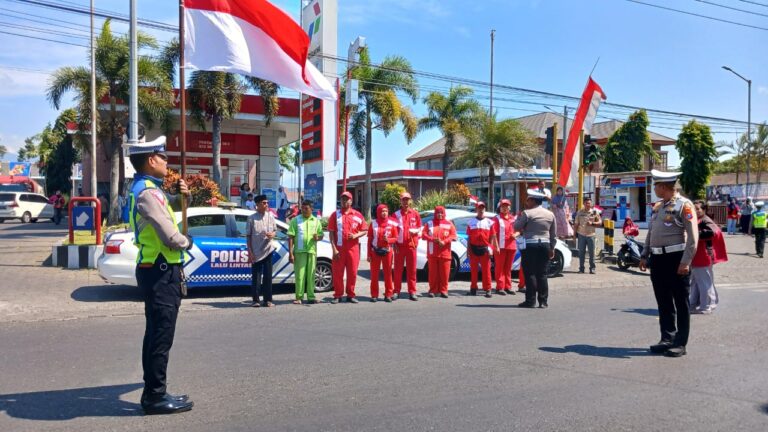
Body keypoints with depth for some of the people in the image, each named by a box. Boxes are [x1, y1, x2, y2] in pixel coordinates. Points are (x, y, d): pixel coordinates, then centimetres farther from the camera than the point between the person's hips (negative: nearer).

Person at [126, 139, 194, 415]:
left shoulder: (148, 189, 13)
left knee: (156, 334, 16)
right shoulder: (147, 192, -19)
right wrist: (188, 242, -3)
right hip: (161, 272, -11)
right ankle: (155, 396, 5)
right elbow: (172, 238, -24)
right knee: (161, 336, -3)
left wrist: (181, 195, 13)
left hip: (158, 270, 11)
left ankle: (153, 392, 26)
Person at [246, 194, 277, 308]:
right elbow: (248, 236, -1)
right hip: (256, 252, -2)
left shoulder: (270, 216, 5)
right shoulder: (252, 218, -3)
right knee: (256, 276, 2)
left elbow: (274, 230, 14)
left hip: (267, 250, 2)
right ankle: (255, 300, 9)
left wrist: (272, 234, -11)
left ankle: (267, 300, 11)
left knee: (268, 276, 5)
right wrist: (250, 252, -5)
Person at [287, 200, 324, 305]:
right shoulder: (295, 220, 4)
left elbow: (321, 235, 17)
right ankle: (299, 297, 3)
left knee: (311, 275, 5)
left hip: (312, 251, 2)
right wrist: (291, 253, -7)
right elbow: (291, 237, 0)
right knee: (299, 275, -2)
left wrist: (317, 238, -9)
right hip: (299, 251, -2)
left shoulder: (316, 221, 12)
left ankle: (311, 297, 11)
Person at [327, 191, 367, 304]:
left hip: (353, 247, 1)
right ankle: (338, 295, 9)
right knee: (337, 272, 0)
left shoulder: (357, 215, 8)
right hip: (339, 248, -1)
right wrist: (334, 248, -8)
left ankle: (350, 295, 14)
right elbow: (331, 233, 1)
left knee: (352, 272, 4)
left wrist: (356, 235, -11)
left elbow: (365, 230, 10)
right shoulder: (335, 215, 6)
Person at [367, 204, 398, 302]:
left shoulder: (392, 224, 2)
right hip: (375, 251, 0)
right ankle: (374, 295, 9)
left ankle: (388, 295, 9)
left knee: (388, 274, 2)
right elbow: (370, 239, 4)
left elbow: (396, 238, 6)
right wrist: (369, 254, 0)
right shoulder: (373, 223, 3)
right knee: (374, 274, 2)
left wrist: (388, 240, -16)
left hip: (387, 251, 0)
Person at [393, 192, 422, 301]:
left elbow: (419, 228, 13)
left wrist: (415, 232, -9)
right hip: (399, 245, -1)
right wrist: (394, 244, -3)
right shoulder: (396, 214, 3)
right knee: (398, 269, 2)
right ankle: (397, 291, 9)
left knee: (412, 269, 3)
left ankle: (412, 292, 8)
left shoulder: (415, 214, 8)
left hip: (411, 245, 1)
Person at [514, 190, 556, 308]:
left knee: (530, 273, -1)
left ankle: (530, 301, -1)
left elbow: (516, 227, -3)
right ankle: (543, 301, 7)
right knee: (542, 274, 7)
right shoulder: (550, 214, 10)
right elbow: (553, 235, 13)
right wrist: (552, 248, 18)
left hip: (530, 246, -5)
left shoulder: (527, 213, -8)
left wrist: (518, 217, 11)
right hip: (545, 245, 5)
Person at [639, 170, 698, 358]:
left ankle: (680, 344, 8)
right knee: (663, 302, 12)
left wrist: (685, 262, -19)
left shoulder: (684, 205, -9)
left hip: (676, 259, -7)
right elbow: (650, 233, 20)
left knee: (680, 303, 2)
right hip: (658, 259, 8)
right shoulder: (657, 206, 14)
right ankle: (667, 339, 22)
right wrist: (645, 256, 15)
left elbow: (693, 236, -14)